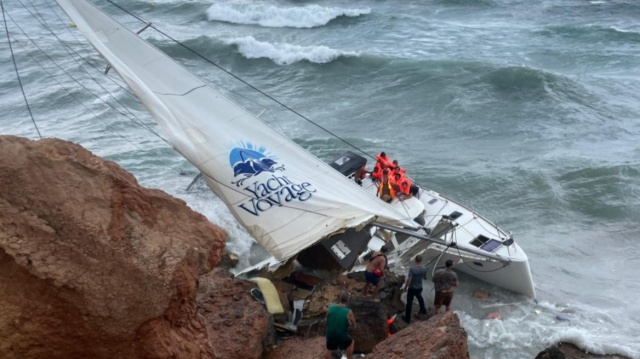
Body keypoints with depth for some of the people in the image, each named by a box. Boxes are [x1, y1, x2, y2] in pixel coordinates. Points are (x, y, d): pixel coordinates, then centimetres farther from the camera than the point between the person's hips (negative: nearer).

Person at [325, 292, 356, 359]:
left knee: (329, 350, 29)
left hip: (330, 336, 3)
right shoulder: (349, 312, -17)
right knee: (351, 342, 29)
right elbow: (353, 326, -3)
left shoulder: (330, 307, -8)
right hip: (342, 337, -3)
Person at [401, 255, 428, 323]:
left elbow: (409, 280, -24)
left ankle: (407, 318, 17)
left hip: (412, 288, -5)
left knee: (409, 303, 8)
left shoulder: (412, 269, -26)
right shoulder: (424, 268, -11)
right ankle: (423, 310, 54)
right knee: (420, 298, 34)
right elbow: (425, 278, 6)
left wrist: (405, 287, -9)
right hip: (419, 288, 5)